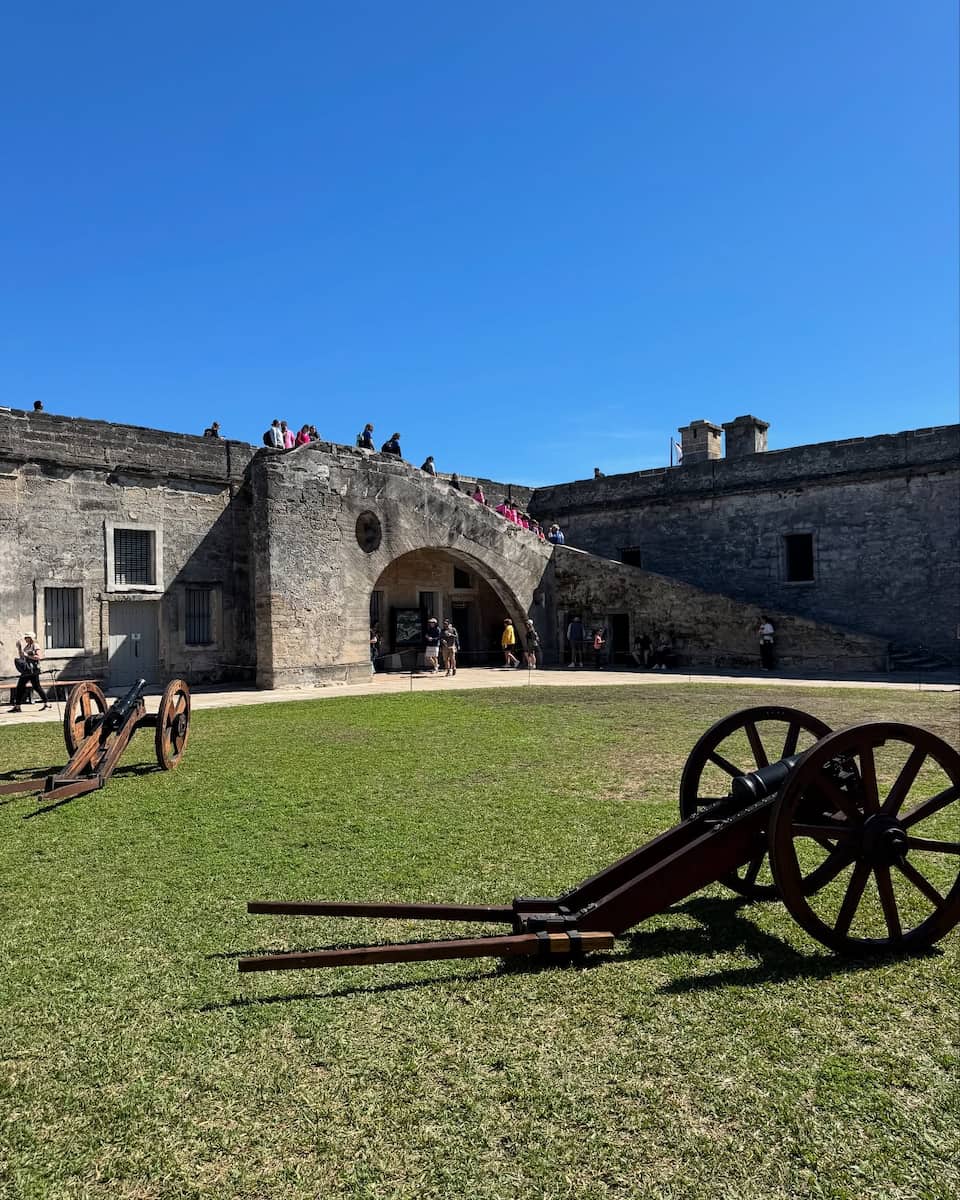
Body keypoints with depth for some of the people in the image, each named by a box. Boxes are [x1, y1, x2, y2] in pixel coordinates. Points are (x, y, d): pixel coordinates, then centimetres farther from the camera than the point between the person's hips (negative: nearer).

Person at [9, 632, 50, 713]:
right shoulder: (26, 647, 18)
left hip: (33, 669, -8)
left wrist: (27, 655, -16)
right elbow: (21, 657, 22)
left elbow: (38, 657, -15)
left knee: (36, 687, -6)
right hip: (26, 670, 8)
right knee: (20, 686, 4)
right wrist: (19, 648, 13)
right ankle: (17, 706, 8)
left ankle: (46, 703, 2)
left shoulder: (35, 646, -5)